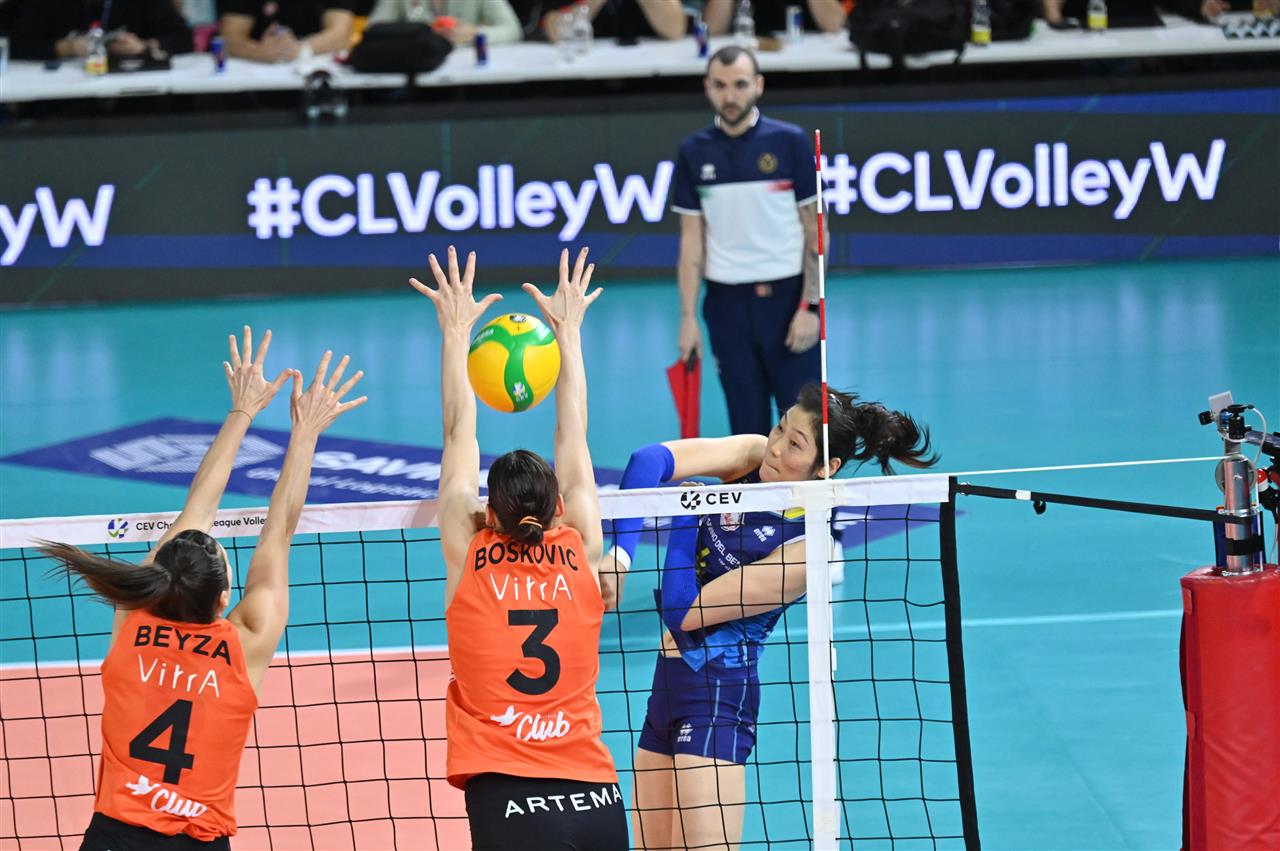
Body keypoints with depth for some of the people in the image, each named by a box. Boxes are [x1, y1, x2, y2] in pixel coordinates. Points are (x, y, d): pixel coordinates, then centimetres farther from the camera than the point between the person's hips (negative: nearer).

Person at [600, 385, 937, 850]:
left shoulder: (807, 549, -19)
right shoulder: (754, 455, -2)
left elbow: (684, 613, -20)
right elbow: (650, 460, -17)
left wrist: (683, 516, -12)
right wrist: (621, 551, -29)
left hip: (718, 694, -7)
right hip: (669, 684, 7)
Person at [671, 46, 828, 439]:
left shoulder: (790, 142, -3)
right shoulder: (694, 152, 4)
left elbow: (814, 230, -2)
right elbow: (692, 238, 7)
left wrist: (809, 306, -9)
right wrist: (688, 317, 1)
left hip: (787, 296, -2)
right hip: (727, 303, 2)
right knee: (747, 426, 5)